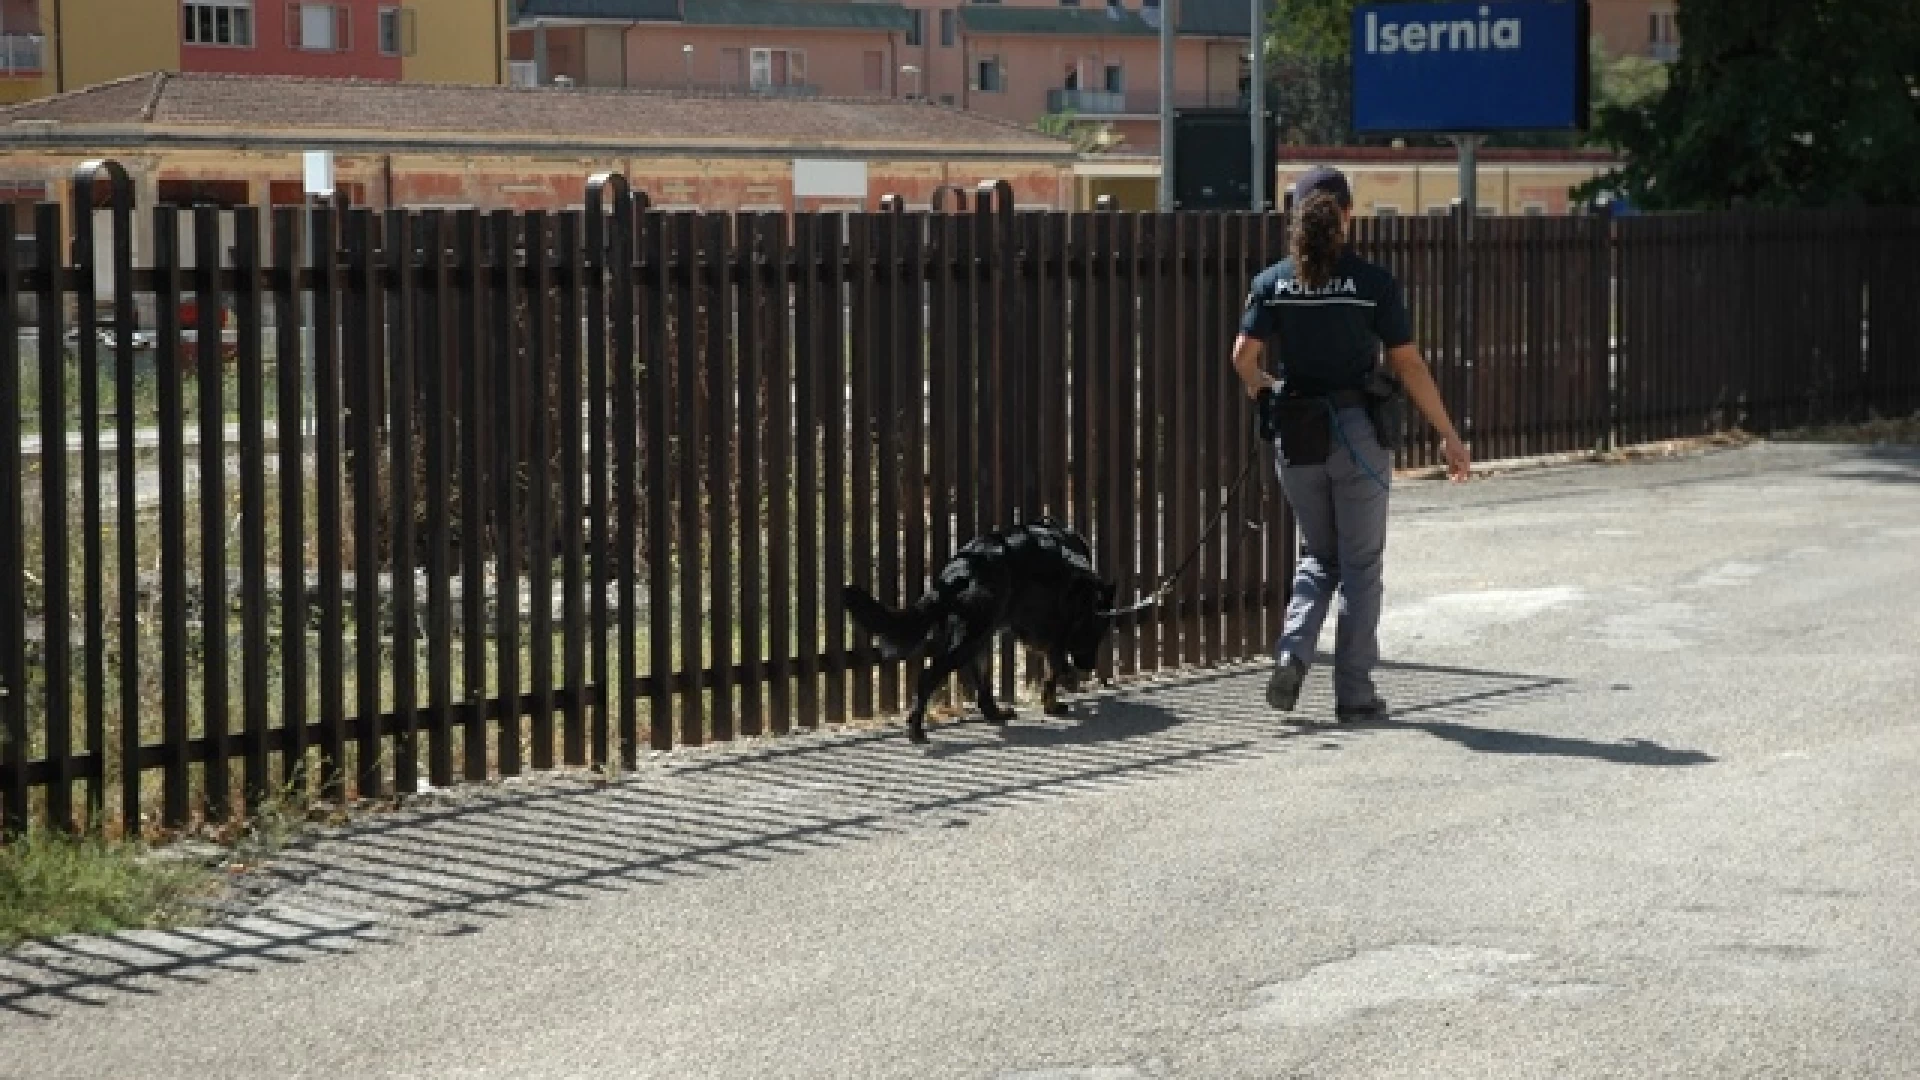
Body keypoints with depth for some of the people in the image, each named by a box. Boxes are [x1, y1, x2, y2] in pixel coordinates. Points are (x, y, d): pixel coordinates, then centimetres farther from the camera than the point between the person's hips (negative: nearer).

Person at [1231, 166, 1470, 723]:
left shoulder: (1274, 281, 0)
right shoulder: (1373, 282, -6)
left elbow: (1244, 357, -6)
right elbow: (1409, 366, -6)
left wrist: (1264, 391, 17)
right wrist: (1449, 436, 1)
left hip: (1296, 435, 3)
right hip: (1357, 429, -3)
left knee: (1319, 555, 20)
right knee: (1360, 564, 7)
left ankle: (1292, 652, -2)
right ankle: (1354, 692, 8)